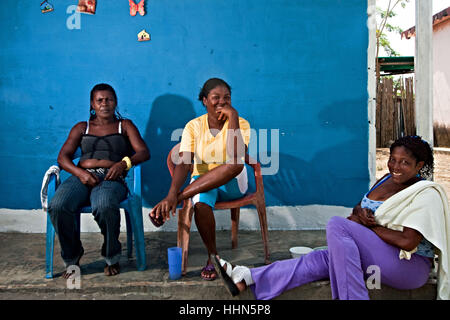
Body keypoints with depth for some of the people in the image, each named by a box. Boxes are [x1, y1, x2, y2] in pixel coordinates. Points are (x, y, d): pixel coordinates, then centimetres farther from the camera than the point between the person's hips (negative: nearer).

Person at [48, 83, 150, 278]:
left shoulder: (125, 125, 22)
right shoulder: (81, 128, 26)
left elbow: (144, 152, 7)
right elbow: (63, 156, 12)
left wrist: (124, 163, -15)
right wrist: (80, 173, -10)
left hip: (111, 178, -2)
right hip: (82, 177, 3)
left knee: (104, 207, -39)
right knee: (58, 206, -31)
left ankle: (112, 257, -12)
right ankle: (71, 257, -6)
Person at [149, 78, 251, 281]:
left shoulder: (240, 123, -6)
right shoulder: (194, 126, -4)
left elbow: (237, 156, -26)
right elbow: (183, 163, -16)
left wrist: (233, 117, -26)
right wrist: (171, 193, -33)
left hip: (232, 184, 0)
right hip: (202, 183, 0)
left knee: (236, 164, -36)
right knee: (201, 203, -36)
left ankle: (180, 198, -30)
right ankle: (213, 257, -14)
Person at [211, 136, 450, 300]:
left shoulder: (427, 194, -13)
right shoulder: (386, 181, 12)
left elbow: (408, 241, -23)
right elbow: (358, 210, 16)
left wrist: (369, 225, -12)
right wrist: (359, 214, -9)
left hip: (411, 267, -7)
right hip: (376, 259, 7)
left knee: (337, 225, -25)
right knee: (323, 259, -15)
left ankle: (352, 296, -25)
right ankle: (244, 278, -20)